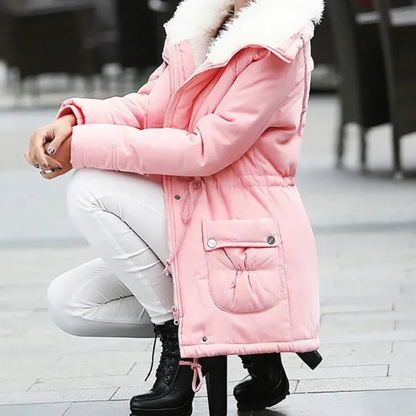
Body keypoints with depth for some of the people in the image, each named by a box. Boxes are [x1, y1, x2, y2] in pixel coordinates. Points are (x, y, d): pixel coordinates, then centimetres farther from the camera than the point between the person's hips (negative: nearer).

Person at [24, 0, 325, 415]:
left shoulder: (276, 46, -16)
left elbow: (206, 151, -21)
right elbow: (149, 105, 5)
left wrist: (85, 146, -21)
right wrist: (73, 120, -15)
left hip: (244, 235, -9)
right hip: (193, 218, 9)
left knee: (91, 192, -19)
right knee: (69, 303, 3)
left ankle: (181, 341, -7)